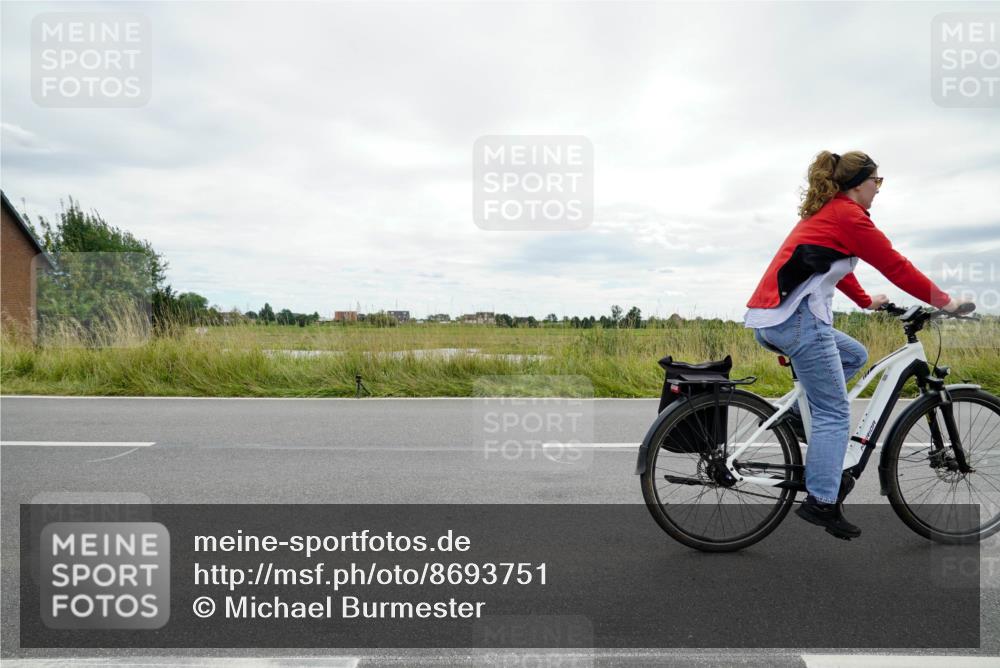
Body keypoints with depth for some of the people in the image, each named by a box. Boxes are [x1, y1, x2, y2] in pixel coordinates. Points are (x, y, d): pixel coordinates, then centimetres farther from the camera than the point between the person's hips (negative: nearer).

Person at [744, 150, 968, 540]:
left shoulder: (822, 213, 24)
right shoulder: (850, 216, -3)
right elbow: (895, 266, -2)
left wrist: (867, 301, 40)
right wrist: (943, 301, 9)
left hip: (768, 318, 9)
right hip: (798, 319, -9)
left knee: (855, 356, 25)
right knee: (835, 413, -2)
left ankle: (801, 413, 14)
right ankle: (821, 503, -1)